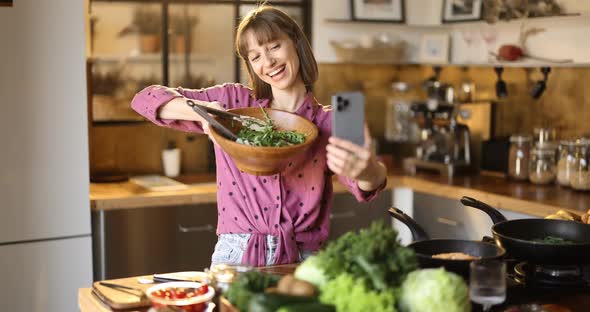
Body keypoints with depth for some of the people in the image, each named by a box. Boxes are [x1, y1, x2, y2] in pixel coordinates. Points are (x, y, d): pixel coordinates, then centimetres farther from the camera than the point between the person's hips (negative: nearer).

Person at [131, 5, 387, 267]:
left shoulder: (328, 124, 4)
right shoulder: (234, 101, 6)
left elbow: (365, 186, -15)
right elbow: (145, 100, 3)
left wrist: (368, 170, -40)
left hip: (301, 262, 1)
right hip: (236, 256, -1)